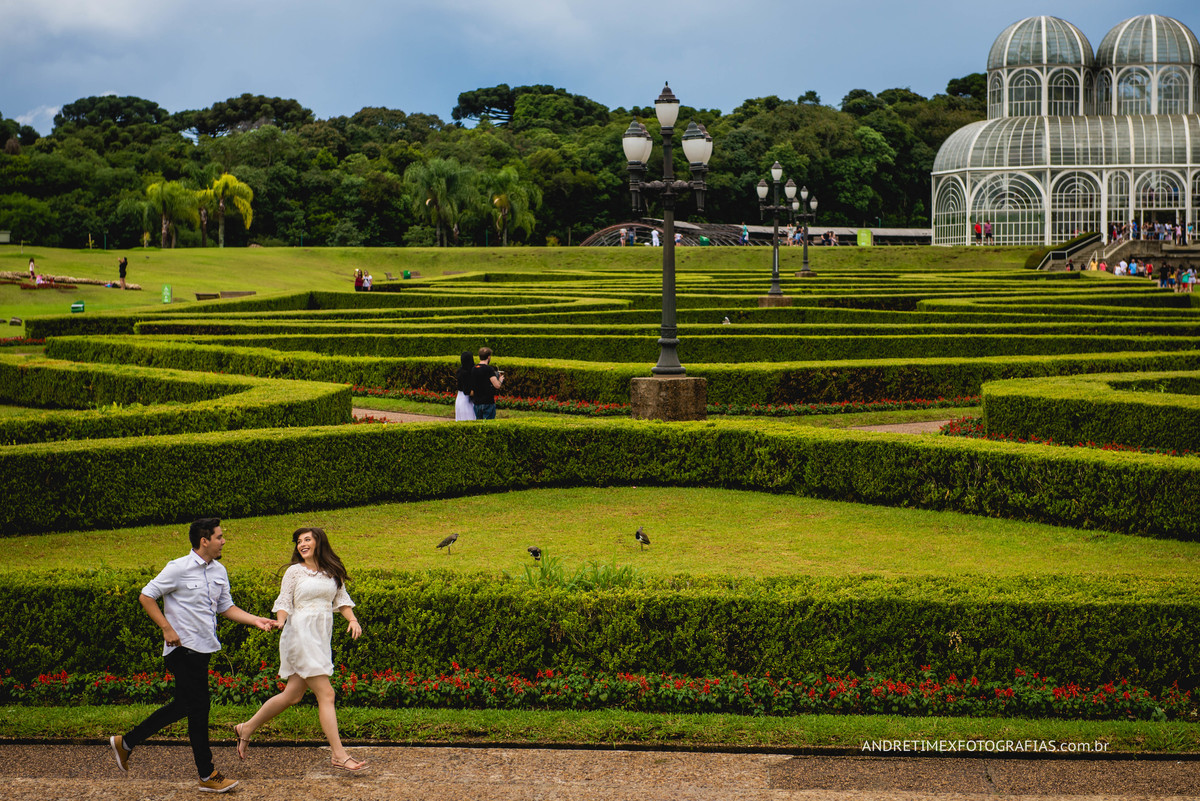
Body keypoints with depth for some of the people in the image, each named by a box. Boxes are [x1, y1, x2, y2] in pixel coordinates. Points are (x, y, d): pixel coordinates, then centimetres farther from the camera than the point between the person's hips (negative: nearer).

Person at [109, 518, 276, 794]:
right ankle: (207, 776, 4)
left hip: (203, 647, 9)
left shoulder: (219, 571, 10)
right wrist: (167, 629, -16)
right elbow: (146, 596, -9)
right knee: (198, 708, -4)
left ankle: (126, 742, 29)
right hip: (184, 647, -9)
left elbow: (227, 608, 16)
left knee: (184, 705, 15)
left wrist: (255, 620, 1)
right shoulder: (179, 569, -12)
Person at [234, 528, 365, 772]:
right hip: (302, 634, -6)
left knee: (292, 695, 10)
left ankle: (247, 729, 26)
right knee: (326, 695, -10)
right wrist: (280, 621, -20)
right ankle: (339, 755, -8)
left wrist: (352, 619, -1)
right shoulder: (295, 571, 0)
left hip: (322, 637, 6)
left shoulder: (333, 572, 14)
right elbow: (284, 602, -1)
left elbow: (341, 599, 16)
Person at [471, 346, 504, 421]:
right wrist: (500, 380, 1)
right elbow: (497, 385, -18)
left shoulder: (473, 369, 7)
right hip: (488, 402, -6)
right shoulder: (489, 369, -12)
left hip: (476, 402, 6)